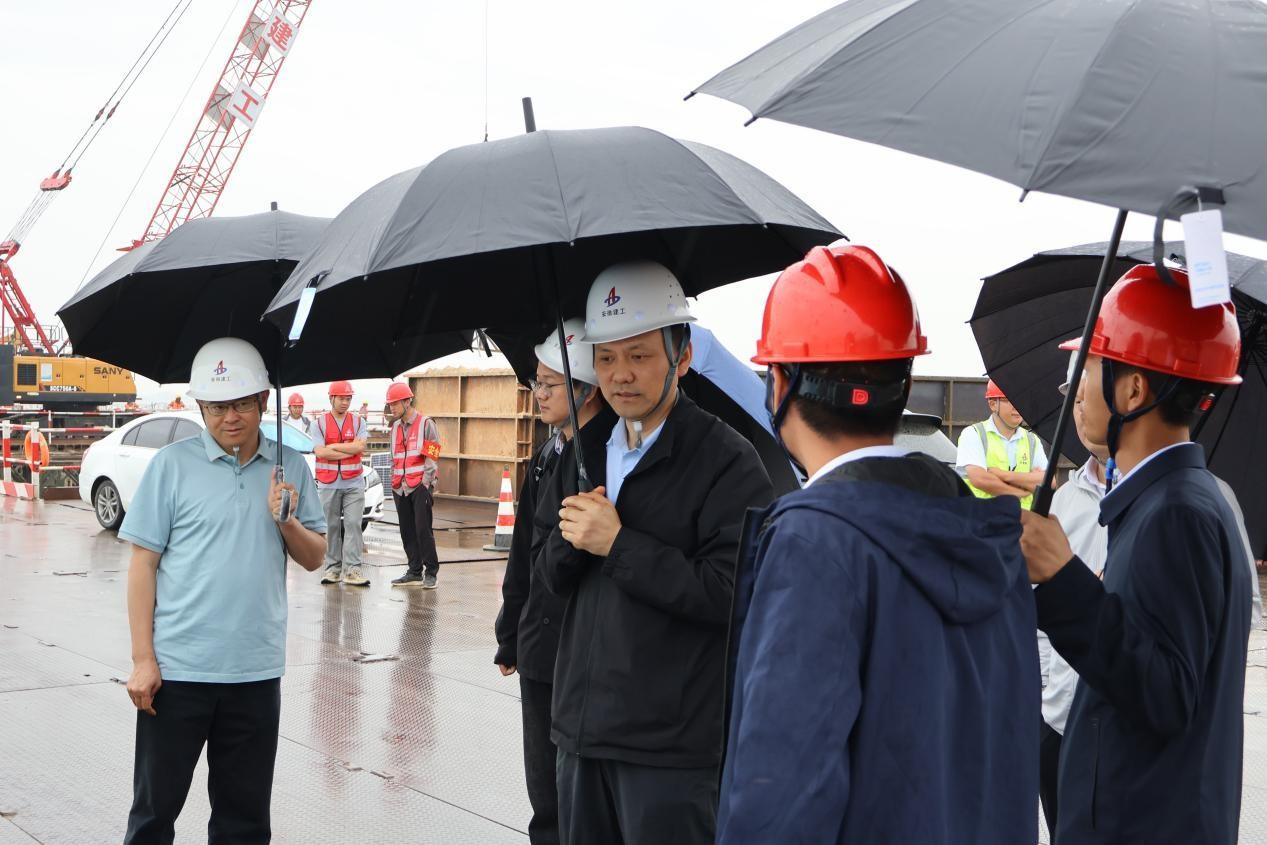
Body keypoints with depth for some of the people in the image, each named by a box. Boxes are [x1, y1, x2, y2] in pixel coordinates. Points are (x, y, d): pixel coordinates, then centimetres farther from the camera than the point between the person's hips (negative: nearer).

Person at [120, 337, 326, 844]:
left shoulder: (289, 467, 5)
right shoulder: (173, 464, -3)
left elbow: (313, 559, 10)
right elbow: (143, 563, -3)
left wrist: (288, 522, -12)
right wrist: (143, 659, -8)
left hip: (256, 670, 3)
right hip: (177, 668, -2)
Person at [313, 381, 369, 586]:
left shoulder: (358, 422, 9)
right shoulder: (319, 423, 5)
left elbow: (360, 446, -7)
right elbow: (320, 452, -9)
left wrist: (334, 447, -6)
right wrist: (350, 450, -8)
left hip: (353, 484, 1)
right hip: (328, 484, 0)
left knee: (353, 524, -6)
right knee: (331, 526, 2)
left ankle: (351, 568, -8)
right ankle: (333, 567, 8)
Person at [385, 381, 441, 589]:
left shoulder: (426, 424, -4)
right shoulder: (395, 427, 16)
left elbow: (432, 459, -7)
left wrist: (426, 485, -12)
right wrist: (394, 483, 15)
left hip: (420, 486, -6)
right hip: (401, 487, 7)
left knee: (423, 530, -9)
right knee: (407, 532, 7)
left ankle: (431, 572, -1)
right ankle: (414, 572, 14)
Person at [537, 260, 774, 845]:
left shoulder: (725, 461, -11)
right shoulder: (586, 451, 11)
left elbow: (733, 593, -20)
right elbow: (551, 574, 14)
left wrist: (618, 543, -18)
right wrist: (570, 539, -9)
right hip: (583, 730, 7)